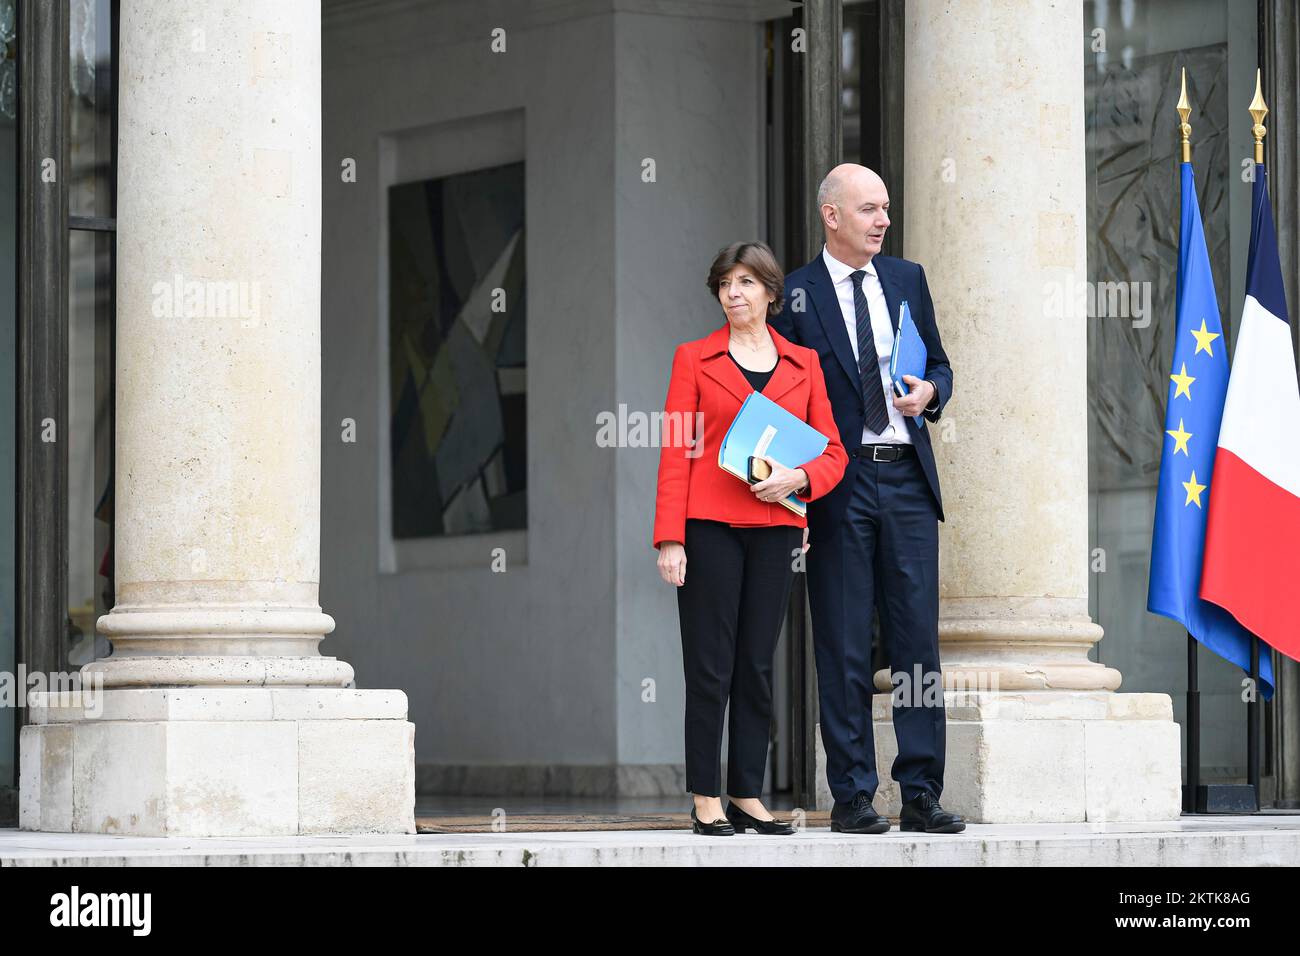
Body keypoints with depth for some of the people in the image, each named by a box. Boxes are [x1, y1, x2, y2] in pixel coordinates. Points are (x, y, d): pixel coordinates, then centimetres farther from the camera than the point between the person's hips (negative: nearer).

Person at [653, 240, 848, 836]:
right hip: (709, 526, -3)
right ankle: (706, 803, 1)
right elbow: (675, 454, -2)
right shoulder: (694, 359, 4)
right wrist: (670, 538, -10)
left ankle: (747, 797, 11)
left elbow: (833, 451, 10)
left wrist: (798, 478, -11)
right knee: (710, 667, -3)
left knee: (757, 665, 5)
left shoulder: (803, 363, 11)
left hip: (774, 527, 3)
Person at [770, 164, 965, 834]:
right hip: (838, 486, -4)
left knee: (917, 637, 2)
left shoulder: (908, 279, 13)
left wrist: (930, 391, -4)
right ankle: (852, 796, 4)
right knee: (843, 648, 0)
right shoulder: (796, 294, -1)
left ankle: (921, 794, 5)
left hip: (908, 480, 4)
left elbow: (939, 365, 20)